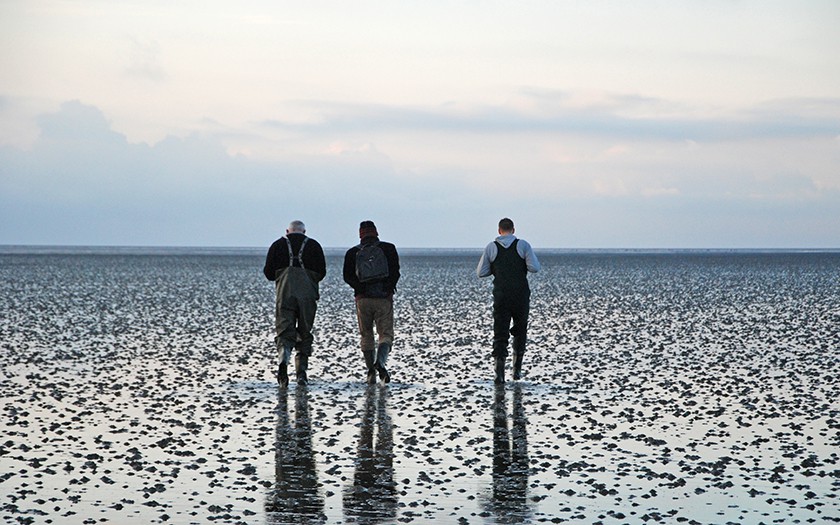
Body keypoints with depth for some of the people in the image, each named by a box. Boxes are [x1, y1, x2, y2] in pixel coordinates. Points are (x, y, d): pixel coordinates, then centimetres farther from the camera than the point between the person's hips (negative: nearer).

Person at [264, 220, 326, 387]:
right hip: (308, 295, 1)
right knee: (304, 333, 12)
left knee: (285, 331, -3)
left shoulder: (278, 245, 8)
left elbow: (268, 273, 6)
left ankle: (284, 358, -32)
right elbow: (321, 272, 1)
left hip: (285, 294, 0)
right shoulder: (313, 245, 7)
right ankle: (301, 371, 7)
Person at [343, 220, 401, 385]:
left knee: (366, 336, 12)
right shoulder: (388, 248, 4)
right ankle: (380, 360, -26)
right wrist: (388, 288, 8)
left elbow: (348, 277, -2)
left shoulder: (352, 253, 7)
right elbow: (395, 272, -4)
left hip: (363, 299, 1)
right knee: (386, 334, 2)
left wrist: (360, 288, 4)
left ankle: (371, 372, 7)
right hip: (384, 299, -1)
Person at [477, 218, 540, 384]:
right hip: (521, 295, 0)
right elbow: (535, 268, -9)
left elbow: (481, 272, 2)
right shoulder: (523, 245, -1)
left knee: (500, 334, 2)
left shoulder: (491, 247, 1)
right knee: (520, 331, 18)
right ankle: (517, 369, 17)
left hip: (501, 296, 0)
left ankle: (500, 372, -13)